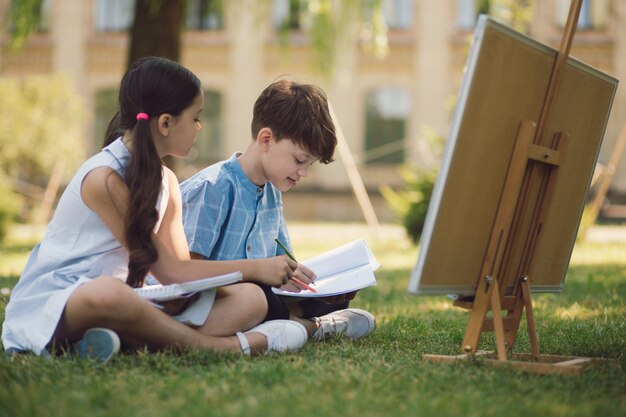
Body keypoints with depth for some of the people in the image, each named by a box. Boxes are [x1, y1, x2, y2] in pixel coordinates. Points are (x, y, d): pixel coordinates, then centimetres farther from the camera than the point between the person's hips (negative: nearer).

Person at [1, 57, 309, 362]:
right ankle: (227, 345, -27)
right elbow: (167, 271, -15)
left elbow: (180, 268, 3)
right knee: (107, 293, -46)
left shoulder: (166, 181, 12)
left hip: (120, 309, 8)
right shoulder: (104, 178, -16)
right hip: (50, 308, -8)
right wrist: (255, 268, -11)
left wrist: (262, 270, -14)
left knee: (250, 299, -9)